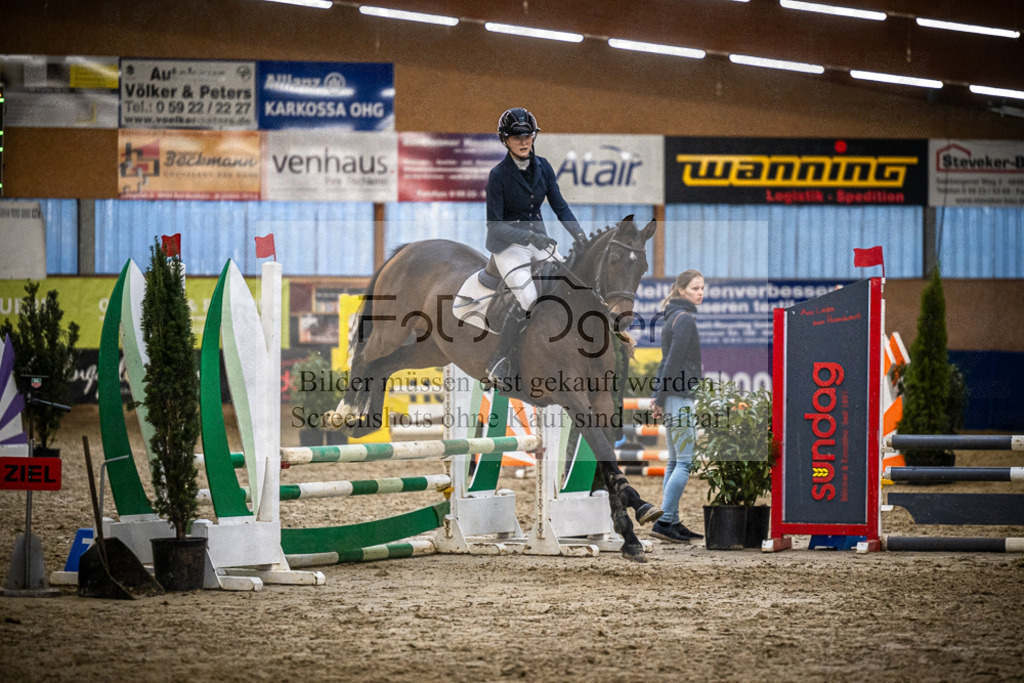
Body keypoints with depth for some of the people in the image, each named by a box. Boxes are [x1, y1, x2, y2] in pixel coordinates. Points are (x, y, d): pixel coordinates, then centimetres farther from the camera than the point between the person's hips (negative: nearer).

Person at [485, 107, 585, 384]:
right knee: (528, 300, -25)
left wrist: (580, 236, -9)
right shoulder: (498, 175, -15)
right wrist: (529, 237, -31)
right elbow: (494, 225, -18)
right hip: (508, 244, -6)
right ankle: (500, 361, -13)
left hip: (539, 238, 6)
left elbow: (559, 205, 5)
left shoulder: (542, 167, 1)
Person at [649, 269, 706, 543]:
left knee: (675, 461, 10)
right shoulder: (685, 319, -12)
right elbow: (674, 360, -16)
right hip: (680, 397, -10)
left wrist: (658, 397, 19)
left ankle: (672, 522, 11)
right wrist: (661, 399, -15)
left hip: (671, 397, 10)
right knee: (686, 461, -11)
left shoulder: (673, 318, 18)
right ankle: (664, 521, -16)